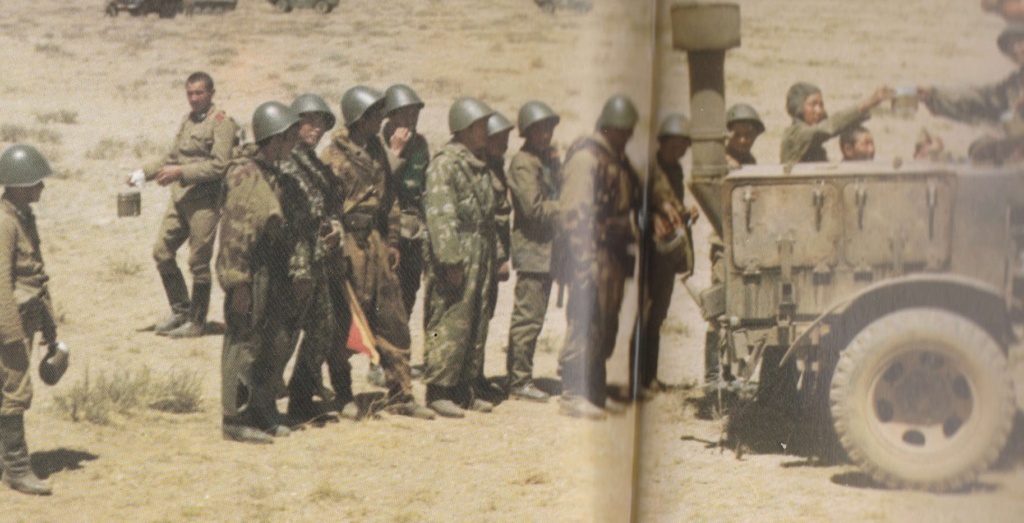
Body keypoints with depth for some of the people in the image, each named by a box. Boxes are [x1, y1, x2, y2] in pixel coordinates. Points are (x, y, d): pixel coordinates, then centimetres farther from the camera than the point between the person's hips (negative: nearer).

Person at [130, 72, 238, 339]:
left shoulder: (221, 123, -7)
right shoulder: (187, 120, 18)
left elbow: (219, 166, -16)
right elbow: (173, 158, 27)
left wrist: (181, 172, -20)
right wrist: (145, 172, 14)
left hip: (204, 201, -8)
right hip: (179, 198, 8)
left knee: (198, 262, -2)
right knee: (162, 252, 7)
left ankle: (196, 322, 9)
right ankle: (180, 310, 21)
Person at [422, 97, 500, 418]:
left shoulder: (480, 165, 18)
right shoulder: (445, 162, -10)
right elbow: (440, 214, -17)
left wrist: (493, 257, 19)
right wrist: (451, 260, -21)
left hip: (481, 256, 9)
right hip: (456, 257, -9)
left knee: (477, 324, 10)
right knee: (450, 323, -7)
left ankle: (467, 390, 18)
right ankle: (438, 391, 0)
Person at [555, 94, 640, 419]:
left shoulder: (619, 160, 19)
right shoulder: (586, 157, -10)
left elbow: (631, 204, 27)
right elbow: (575, 211, -16)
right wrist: (582, 256, -20)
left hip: (614, 255, 9)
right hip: (591, 251, -9)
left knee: (606, 327, 11)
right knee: (585, 323, -10)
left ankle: (596, 392, 18)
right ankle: (573, 395, -7)